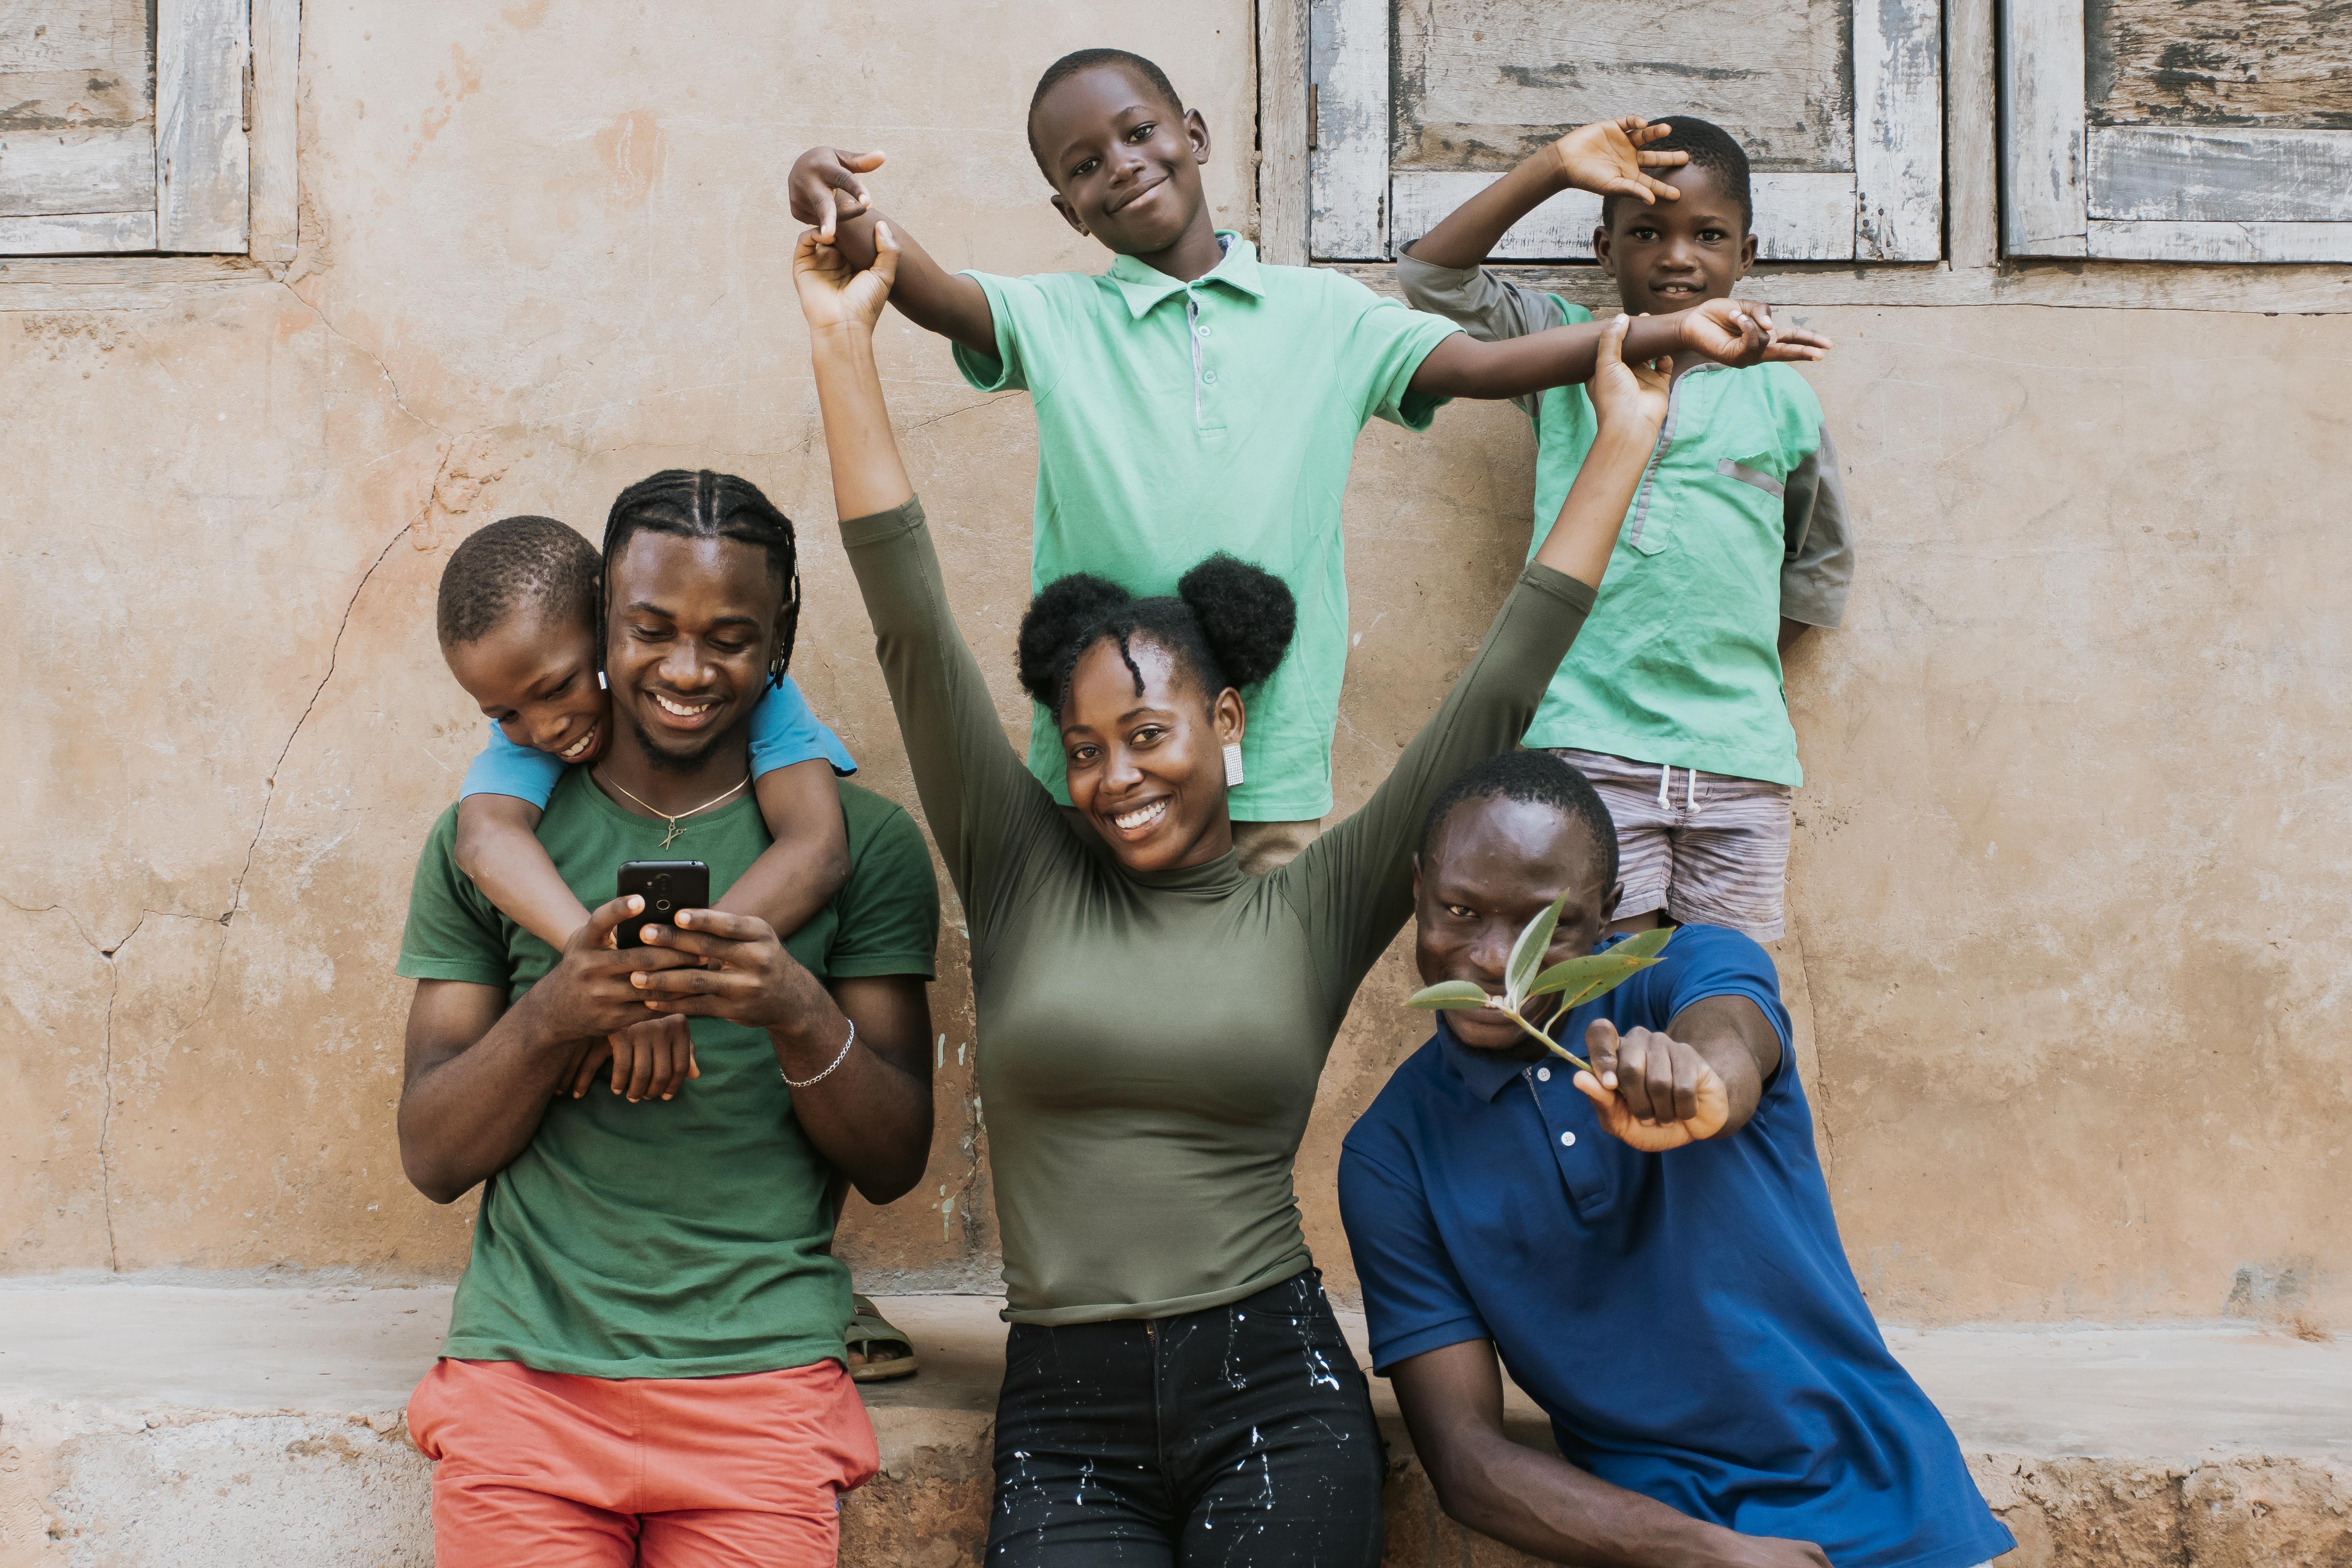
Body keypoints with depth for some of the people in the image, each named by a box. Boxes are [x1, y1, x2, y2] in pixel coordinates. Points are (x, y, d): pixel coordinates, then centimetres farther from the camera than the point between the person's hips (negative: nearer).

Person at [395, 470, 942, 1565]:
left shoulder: (862, 842, 5)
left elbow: (894, 1165, 2)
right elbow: (433, 1159, 3)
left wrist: (801, 1016, -18)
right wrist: (552, 1016, -16)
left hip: (760, 1387, 0)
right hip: (521, 1373, 1)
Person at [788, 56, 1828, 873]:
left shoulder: (1322, 313, 8)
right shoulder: (1056, 321, 4)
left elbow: (1478, 365, 1)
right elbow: (933, 295, -12)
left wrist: (1665, 334, -11)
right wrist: (850, 222, -35)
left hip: (1275, 780, 1)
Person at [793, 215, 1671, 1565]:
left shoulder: (1313, 912, 5)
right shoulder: (1025, 881, 6)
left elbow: (1499, 694, 5)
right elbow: (912, 622, 2)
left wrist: (1622, 443, 6)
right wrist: (846, 343, -2)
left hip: (1274, 1402, 0)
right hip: (1064, 1417, 1)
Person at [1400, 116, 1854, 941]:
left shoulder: (1780, 397, 10)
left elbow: (1823, 560, 24)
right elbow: (1433, 274, -1)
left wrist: (1737, 661, 14)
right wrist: (1558, 163, -6)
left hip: (1740, 754, 2)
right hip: (1591, 745, -2)